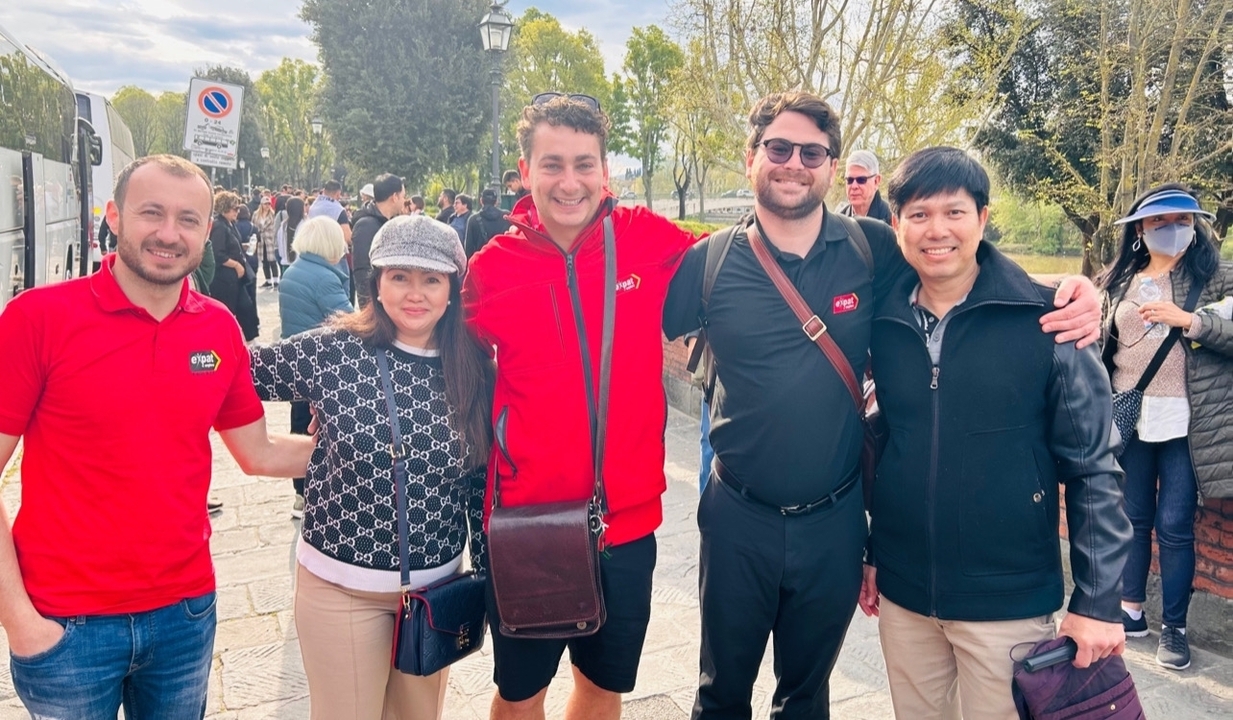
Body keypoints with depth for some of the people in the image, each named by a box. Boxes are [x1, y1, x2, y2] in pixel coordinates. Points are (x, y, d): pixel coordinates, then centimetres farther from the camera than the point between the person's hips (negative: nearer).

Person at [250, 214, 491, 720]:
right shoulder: (333, 352, -11)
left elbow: (482, 486, 1)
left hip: (438, 584, 2)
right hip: (340, 586, -2)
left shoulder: (474, 373, -5)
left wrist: (490, 580, 5)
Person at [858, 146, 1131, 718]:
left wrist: (1098, 601, -10)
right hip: (901, 594, 3)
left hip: (1008, 601, -3)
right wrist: (870, 552, 10)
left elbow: (1093, 469, -8)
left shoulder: (1045, 321, -11)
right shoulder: (883, 323, -2)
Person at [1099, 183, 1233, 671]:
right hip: (1128, 419, 3)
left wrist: (1188, 319, -22)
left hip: (1186, 423, -3)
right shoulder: (1119, 282, 8)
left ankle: (1173, 627, 17)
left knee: (1175, 526, 1)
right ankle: (1131, 612, 27)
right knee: (1133, 519, 12)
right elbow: (1105, 345, 12)